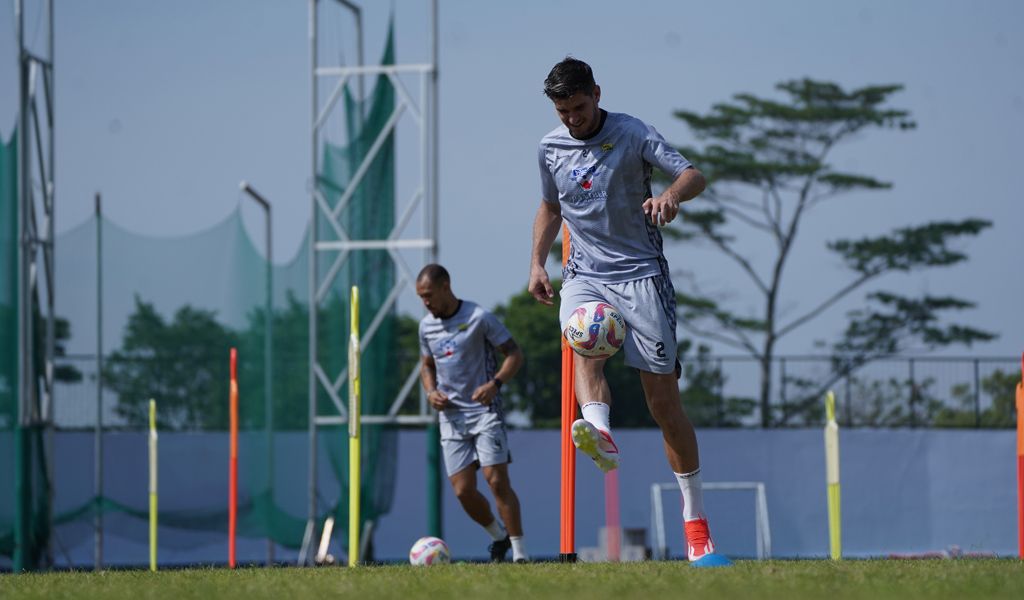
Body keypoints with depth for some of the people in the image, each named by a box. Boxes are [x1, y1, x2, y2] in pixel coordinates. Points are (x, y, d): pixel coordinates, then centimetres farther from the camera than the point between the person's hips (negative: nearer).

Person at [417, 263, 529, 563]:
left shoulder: (479, 318, -10)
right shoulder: (427, 326, 8)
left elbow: (514, 353, -5)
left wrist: (495, 384, -22)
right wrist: (431, 391, 2)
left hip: (485, 410, -5)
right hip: (451, 415, 5)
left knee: (497, 480, -15)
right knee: (463, 490, -2)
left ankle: (520, 553, -10)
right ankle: (498, 535, 24)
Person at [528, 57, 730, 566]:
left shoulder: (631, 133, -4)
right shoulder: (550, 148, 9)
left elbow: (693, 175, -14)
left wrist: (671, 194, -37)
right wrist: (536, 263, 13)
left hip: (640, 274, -3)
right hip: (584, 274, 3)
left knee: (663, 397, -5)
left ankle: (695, 519, 3)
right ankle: (600, 436, -61)